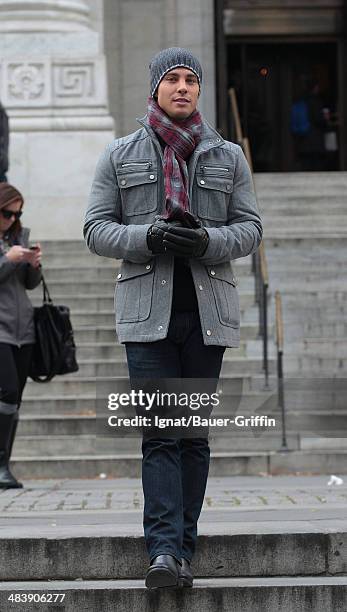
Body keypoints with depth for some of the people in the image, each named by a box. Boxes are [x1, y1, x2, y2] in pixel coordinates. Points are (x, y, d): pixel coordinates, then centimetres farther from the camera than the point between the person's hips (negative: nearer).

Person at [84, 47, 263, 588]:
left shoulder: (228, 157, 11)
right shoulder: (120, 156, 8)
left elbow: (251, 228, 8)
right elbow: (96, 229, 4)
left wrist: (208, 240, -13)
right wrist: (148, 237, -15)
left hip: (208, 309, 2)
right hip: (148, 310, -2)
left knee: (195, 433, 5)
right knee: (160, 433, -10)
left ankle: (183, 548, 12)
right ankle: (164, 549, -15)